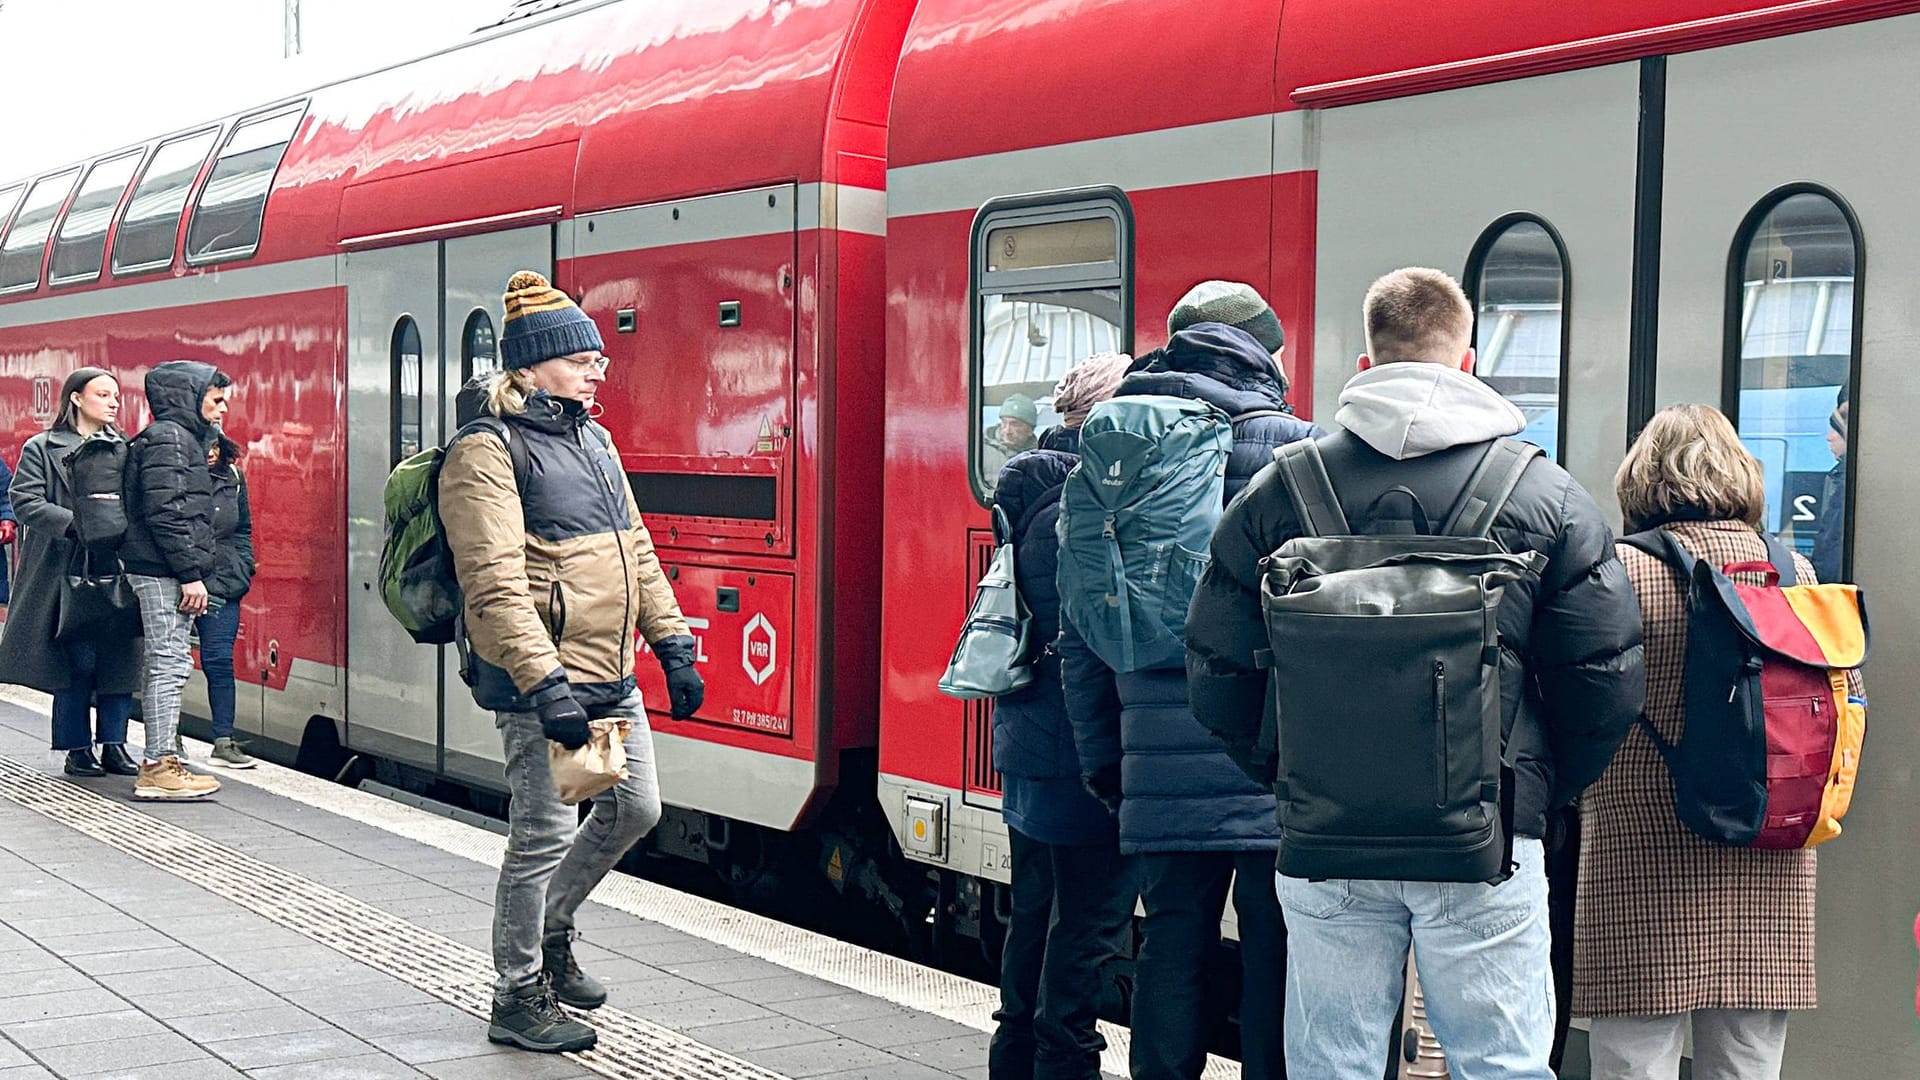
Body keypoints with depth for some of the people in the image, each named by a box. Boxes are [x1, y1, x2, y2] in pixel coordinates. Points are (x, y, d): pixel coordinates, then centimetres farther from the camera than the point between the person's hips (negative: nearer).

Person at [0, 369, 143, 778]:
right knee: (77, 662, -4)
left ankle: (113, 745, 11)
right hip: (67, 570, -4)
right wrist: (77, 524, -16)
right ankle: (78, 749, 6)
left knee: (119, 660, 2)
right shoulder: (42, 449, 3)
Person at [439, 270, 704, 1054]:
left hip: (611, 676, 9)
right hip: (540, 683, -9)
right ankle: (519, 1001, 13)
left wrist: (674, 646, 13)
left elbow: (636, 552, 18)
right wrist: (546, 686, -27)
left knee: (634, 809, 16)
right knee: (545, 834, -2)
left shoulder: (593, 440, 14)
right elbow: (496, 587, -21)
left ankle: (550, 930, 37)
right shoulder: (488, 452, -13)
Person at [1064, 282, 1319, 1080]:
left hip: (1161, 776, 3)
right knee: (1274, 957, 3)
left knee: (1170, 954, 10)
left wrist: (1103, 762, 17)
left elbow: (1080, 634, 10)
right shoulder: (1296, 447, -2)